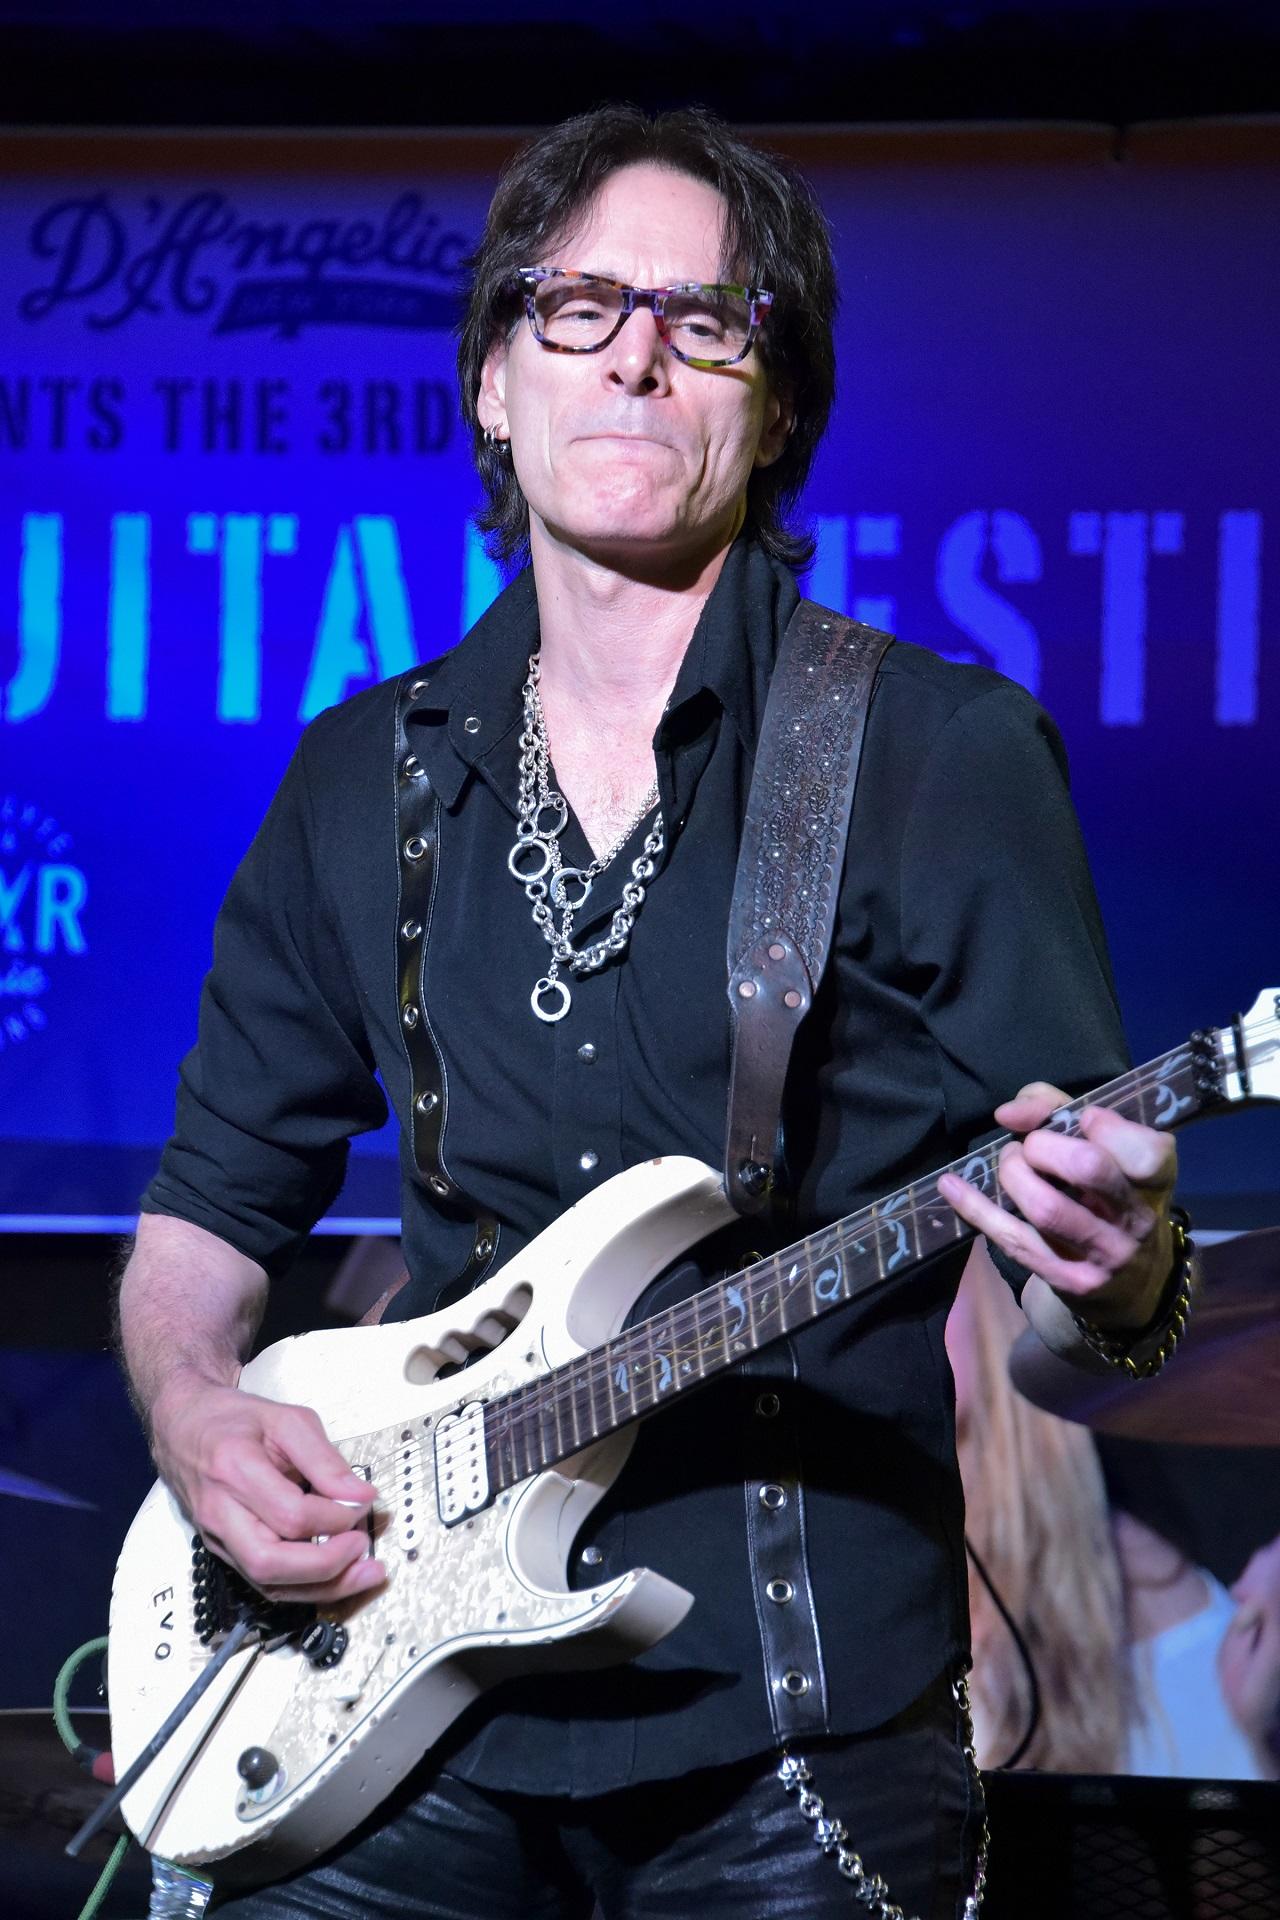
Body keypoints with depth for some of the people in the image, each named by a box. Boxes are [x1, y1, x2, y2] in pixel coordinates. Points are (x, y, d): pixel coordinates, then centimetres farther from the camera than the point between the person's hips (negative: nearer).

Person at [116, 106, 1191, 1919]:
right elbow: (214, 1202, 17)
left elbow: (1102, 1272, -4)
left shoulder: (947, 753, -4)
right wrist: (191, 1408, -3)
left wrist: (1105, 1262, -27)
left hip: (800, 1725, -3)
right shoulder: (365, 780, 9)